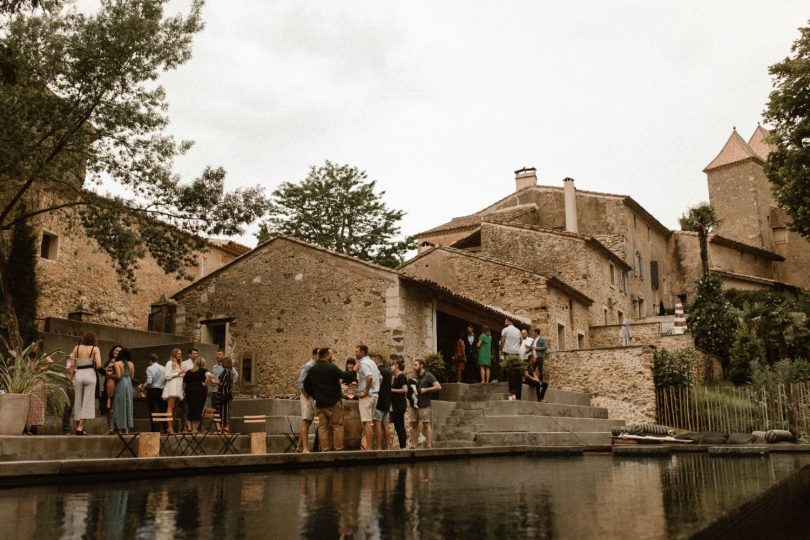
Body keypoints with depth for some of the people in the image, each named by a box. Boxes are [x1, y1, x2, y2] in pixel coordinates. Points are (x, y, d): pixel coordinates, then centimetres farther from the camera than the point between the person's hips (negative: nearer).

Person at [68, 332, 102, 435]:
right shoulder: (95, 348, 2)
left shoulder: (77, 348, 10)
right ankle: (80, 427, -7)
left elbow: (72, 365, 5)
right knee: (87, 401, 0)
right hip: (90, 374, -3)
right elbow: (98, 365, -7)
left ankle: (76, 427, 17)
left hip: (78, 375, 3)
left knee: (78, 401, 12)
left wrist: (72, 379, 11)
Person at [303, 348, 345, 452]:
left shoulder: (312, 370, 8)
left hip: (319, 403, 5)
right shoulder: (331, 367, -11)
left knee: (322, 426, 7)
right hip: (333, 402, -5)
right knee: (337, 425, 1)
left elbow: (306, 385, 12)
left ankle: (325, 449, 6)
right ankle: (338, 448, 0)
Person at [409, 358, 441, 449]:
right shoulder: (416, 377, 18)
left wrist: (426, 389, -13)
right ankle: (413, 446, 8)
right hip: (414, 404, 7)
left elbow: (438, 387, -11)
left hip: (424, 405, -7)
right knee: (414, 424, 5)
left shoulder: (428, 376, -3)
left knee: (426, 424, -7)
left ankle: (428, 445, -5)